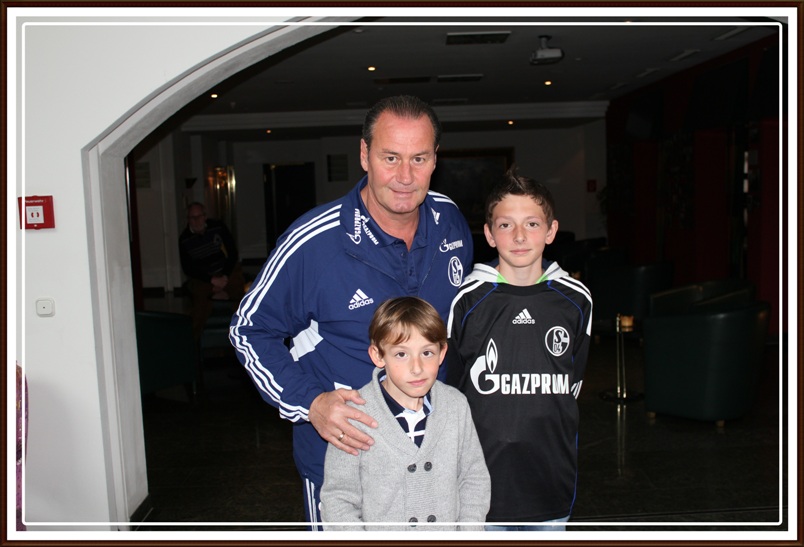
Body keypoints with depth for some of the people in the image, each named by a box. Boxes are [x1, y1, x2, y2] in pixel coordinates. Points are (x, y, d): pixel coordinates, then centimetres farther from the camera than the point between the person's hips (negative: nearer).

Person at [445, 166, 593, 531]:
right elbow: (451, 384, 1)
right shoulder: (469, 300, -11)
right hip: (486, 477, -2)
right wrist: (494, 425, 5)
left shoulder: (575, 300, -3)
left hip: (551, 472, 3)